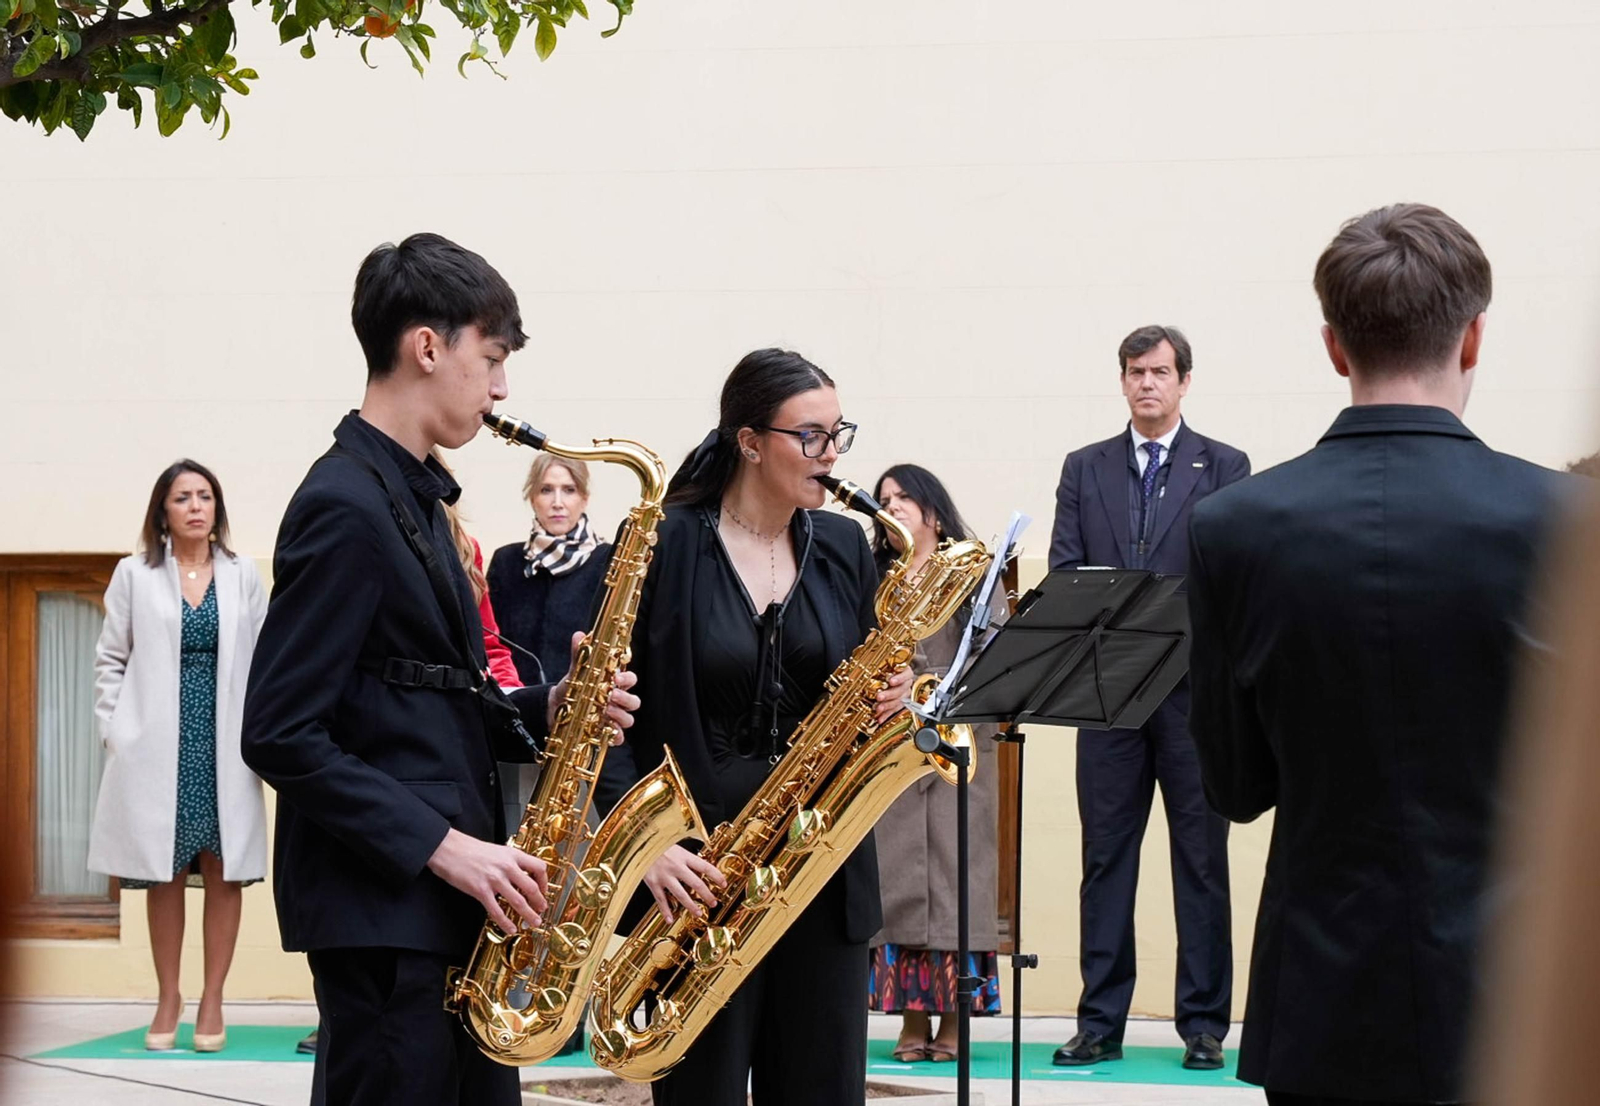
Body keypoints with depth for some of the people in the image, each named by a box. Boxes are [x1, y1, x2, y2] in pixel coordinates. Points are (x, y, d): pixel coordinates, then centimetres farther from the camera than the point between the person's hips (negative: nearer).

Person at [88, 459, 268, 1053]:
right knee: (164, 874, 3)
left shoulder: (243, 574, 7)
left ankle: (212, 999, 8)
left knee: (224, 870, 1)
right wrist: (114, 730, -3)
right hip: (156, 745, -1)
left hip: (225, 744, 1)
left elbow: (263, 661, 5)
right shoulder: (134, 574, 5)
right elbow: (111, 659, 6)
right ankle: (168, 998, 12)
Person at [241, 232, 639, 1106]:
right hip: (380, 910, -10)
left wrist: (544, 709, 3)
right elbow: (281, 734, -19)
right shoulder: (345, 506, -14)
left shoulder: (414, 498, 16)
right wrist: (442, 846, -19)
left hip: (452, 905, 10)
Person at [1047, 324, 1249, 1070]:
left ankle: (1204, 1023, 8)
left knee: (1201, 860, 2)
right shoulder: (1085, 469, 13)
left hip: (1195, 683, -2)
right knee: (1105, 856, 4)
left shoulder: (1225, 468, 6)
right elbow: (1063, 573, 6)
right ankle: (1100, 1023, 8)